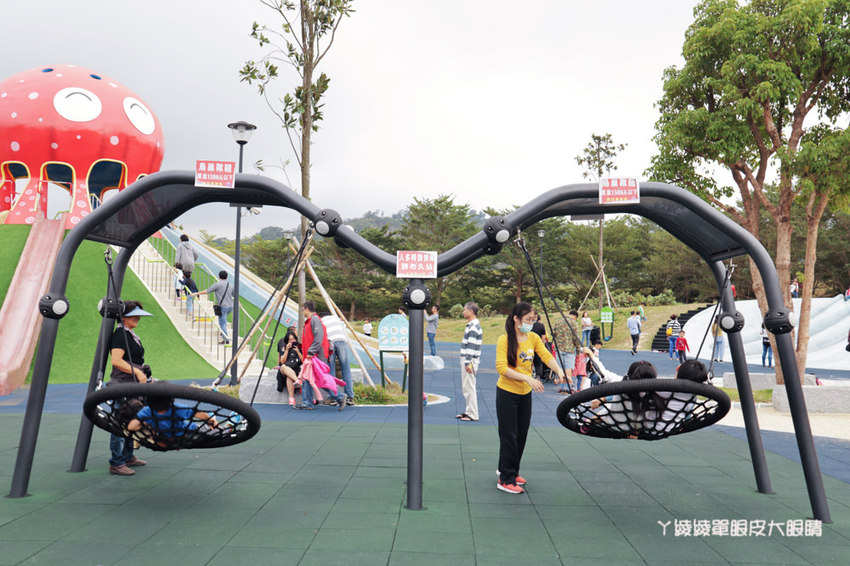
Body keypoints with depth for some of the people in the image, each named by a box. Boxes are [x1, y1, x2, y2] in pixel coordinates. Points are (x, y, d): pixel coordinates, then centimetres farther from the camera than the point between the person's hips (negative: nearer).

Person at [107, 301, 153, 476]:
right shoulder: (120, 334, -14)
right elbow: (116, 360, -24)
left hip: (133, 384, 10)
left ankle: (128, 457, 28)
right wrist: (137, 372, -25)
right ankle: (116, 463, -1)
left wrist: (141, 374, 25)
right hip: (122, 385, -10)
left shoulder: (131, 335, 16)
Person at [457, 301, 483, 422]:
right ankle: (469, 411, 25)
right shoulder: (472, 324, 15)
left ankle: (473, 414, 1)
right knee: (466, 386, 16)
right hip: (467, 359, 10)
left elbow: (471, 346, -21)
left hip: (470, 359, -10)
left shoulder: (473, 326, -17)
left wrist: (468, 362, -22)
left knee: (469, 387, -5)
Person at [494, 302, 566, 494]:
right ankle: (506, 480, 12)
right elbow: (501, 368, -23)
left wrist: (559, 371, -28)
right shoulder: (504, 340, -16)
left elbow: (546, 356, -8)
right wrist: (527, 378, -31)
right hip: (507, 393, -6)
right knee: (509, 436, 0)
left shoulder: (533, 338, 2)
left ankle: (508, 470, 34)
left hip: (525, 393, 6)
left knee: (521, 435, 15)